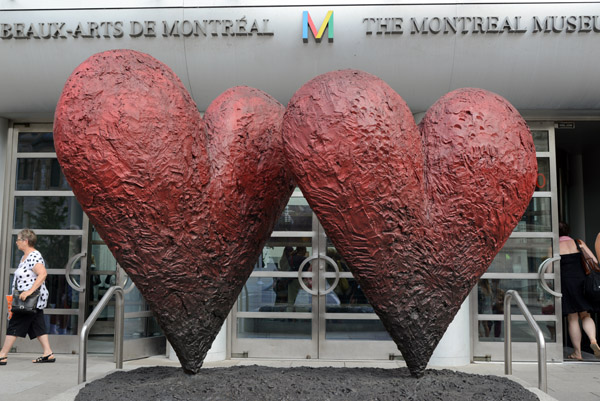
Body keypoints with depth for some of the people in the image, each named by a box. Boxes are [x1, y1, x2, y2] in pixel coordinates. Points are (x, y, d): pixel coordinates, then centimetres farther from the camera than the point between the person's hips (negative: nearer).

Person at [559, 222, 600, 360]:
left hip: (566, 282, -2)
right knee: (585, 315, 12)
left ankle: (577, 353, 8)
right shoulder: (578, 243, 8)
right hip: (581, 280, 2)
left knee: (572, 319, 4)